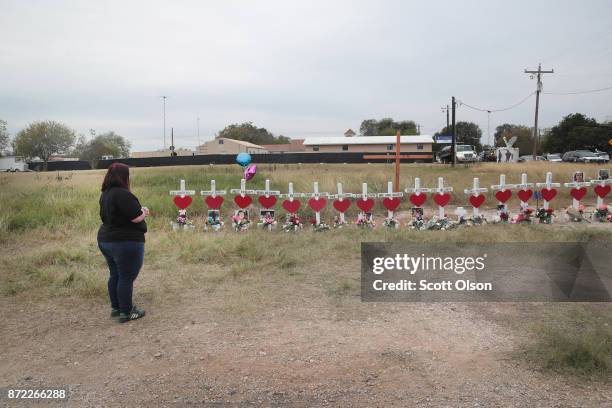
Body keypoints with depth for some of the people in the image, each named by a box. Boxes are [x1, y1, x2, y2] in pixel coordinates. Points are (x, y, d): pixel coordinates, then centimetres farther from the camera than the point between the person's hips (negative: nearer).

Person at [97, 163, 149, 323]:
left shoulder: (105, 194, 9)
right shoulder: (122, 194, -22)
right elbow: (137, 218, -23)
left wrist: (139, 211, 13)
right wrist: (144, 211, -1)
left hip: (106, 240, 10)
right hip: (126, 243, -9)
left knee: (115, 275, 19)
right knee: (127, 278, 1)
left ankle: (115, 307, 30)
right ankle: (126, 313, 10)